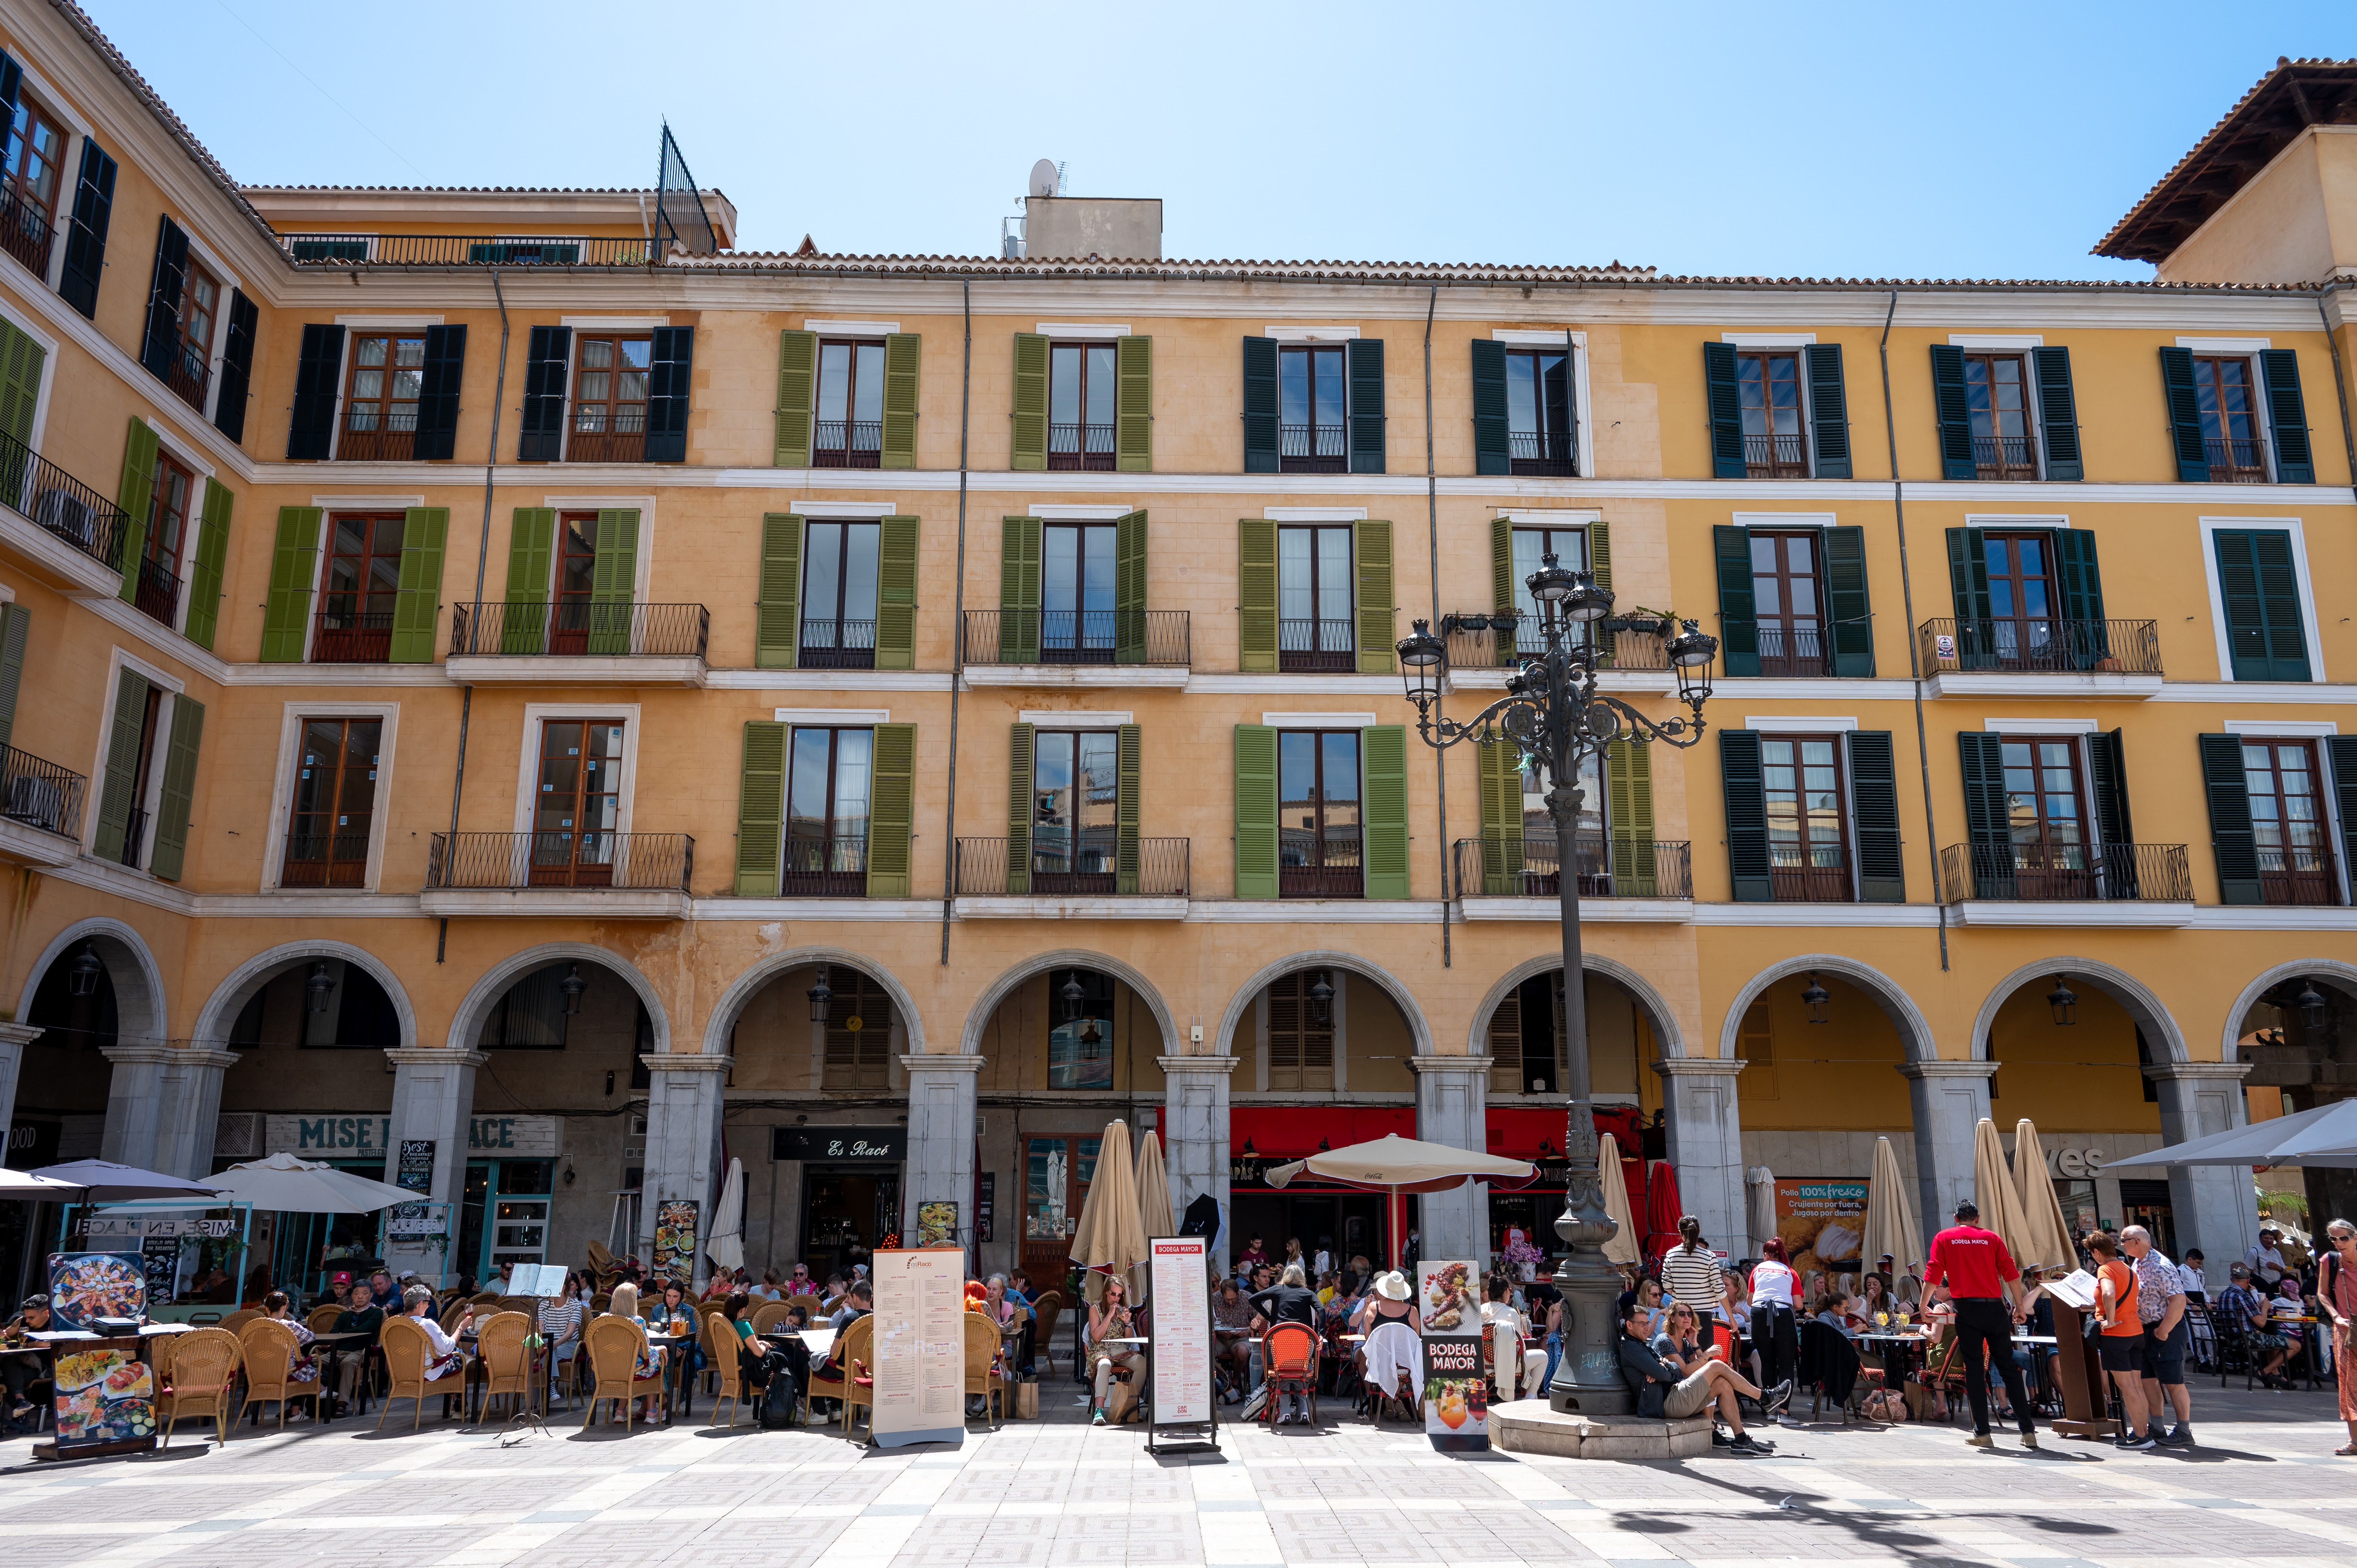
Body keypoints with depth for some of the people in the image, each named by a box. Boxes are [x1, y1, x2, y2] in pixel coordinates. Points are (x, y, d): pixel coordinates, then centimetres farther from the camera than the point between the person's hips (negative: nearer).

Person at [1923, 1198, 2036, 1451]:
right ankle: (2028, 1430, 4)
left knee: (1974, 1369, 2)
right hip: (1995, 1307, 1)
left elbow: (1933, 1274, 2)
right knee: (2009, 1368, 7)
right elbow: (2011, 1274, 2)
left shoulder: (1944, 1238, 8)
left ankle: (1982, 1433, 1)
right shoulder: (1992, 1238, 10)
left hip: (1967, 1308, -1)